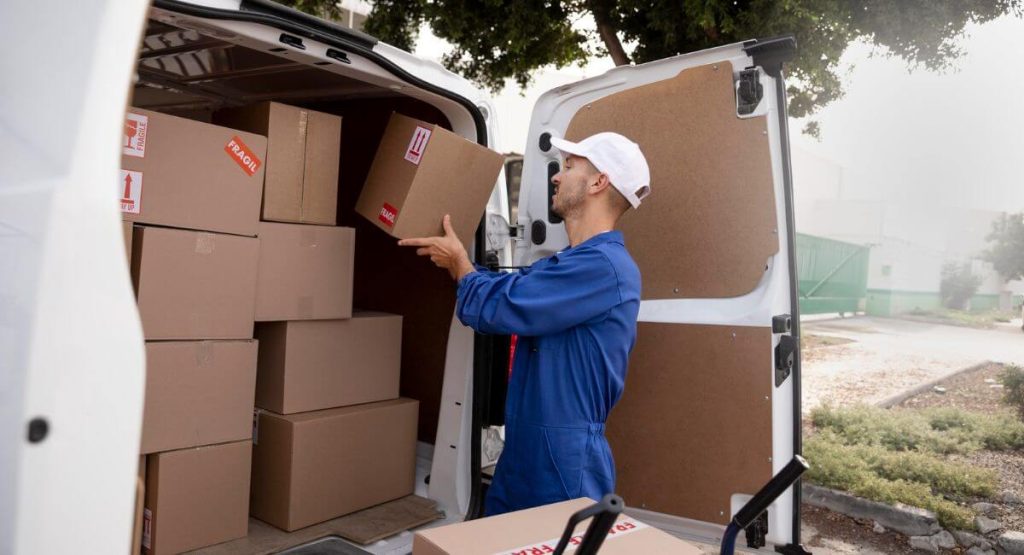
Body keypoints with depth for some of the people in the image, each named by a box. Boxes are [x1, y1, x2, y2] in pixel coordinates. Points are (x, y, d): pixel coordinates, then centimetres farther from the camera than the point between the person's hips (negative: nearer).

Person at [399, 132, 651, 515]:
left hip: (565, 469, -9)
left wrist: (458, 260, -4)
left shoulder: (604, 265, -22)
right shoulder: (564, 265, 12)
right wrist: (453, 259, 11)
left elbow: (495, 307, -22)